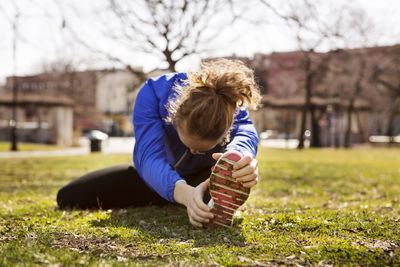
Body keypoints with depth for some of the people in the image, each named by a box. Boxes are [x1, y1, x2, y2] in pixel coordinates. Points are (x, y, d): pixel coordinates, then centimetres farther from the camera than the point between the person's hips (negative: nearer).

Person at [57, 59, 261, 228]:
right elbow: (150, 156, -48)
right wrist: (185, 193, -69)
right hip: (155, 175, 1)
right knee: (68, 198, -7)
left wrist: (242, 157, -80)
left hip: (202, 176, -1)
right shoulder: (153, 93, -36)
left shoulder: (230, 106, -33)